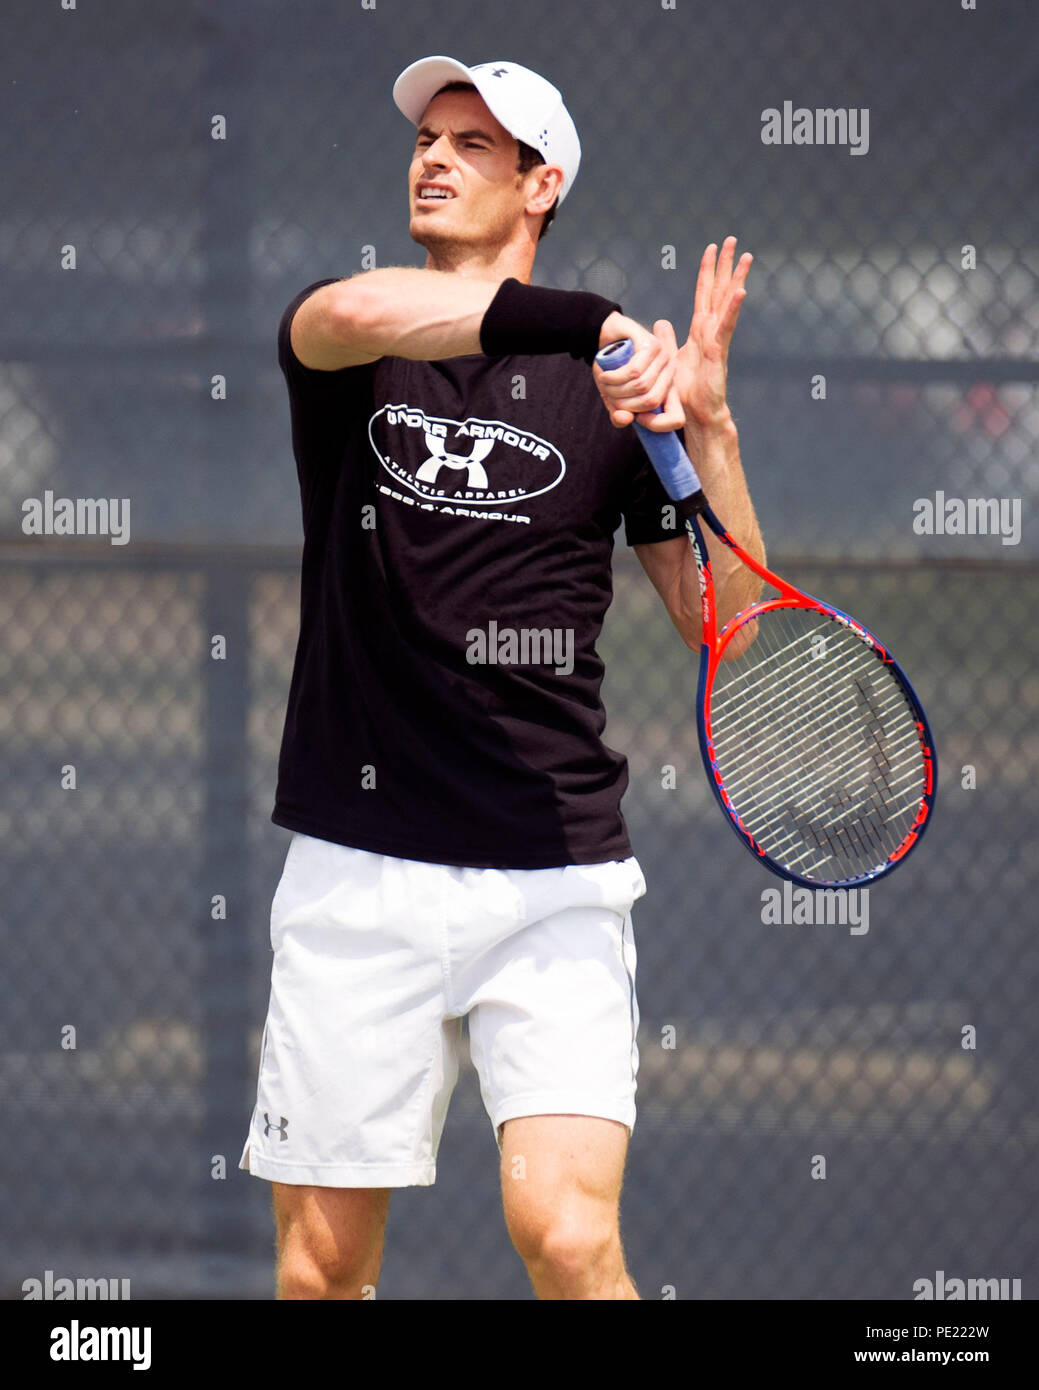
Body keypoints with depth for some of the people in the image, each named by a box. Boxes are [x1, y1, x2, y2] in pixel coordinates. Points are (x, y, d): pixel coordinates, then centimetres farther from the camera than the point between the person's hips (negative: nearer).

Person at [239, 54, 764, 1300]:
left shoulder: (613, 391, 6)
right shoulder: (346, 353, 4)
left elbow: (723, 624, 4)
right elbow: (347, 314, -22)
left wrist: (708, 423, -8)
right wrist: (589, 324, -29)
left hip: (553, 879, -1)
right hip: (358, 866, 1)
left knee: (567, 1234, -16)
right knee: (322, 1255, 3)